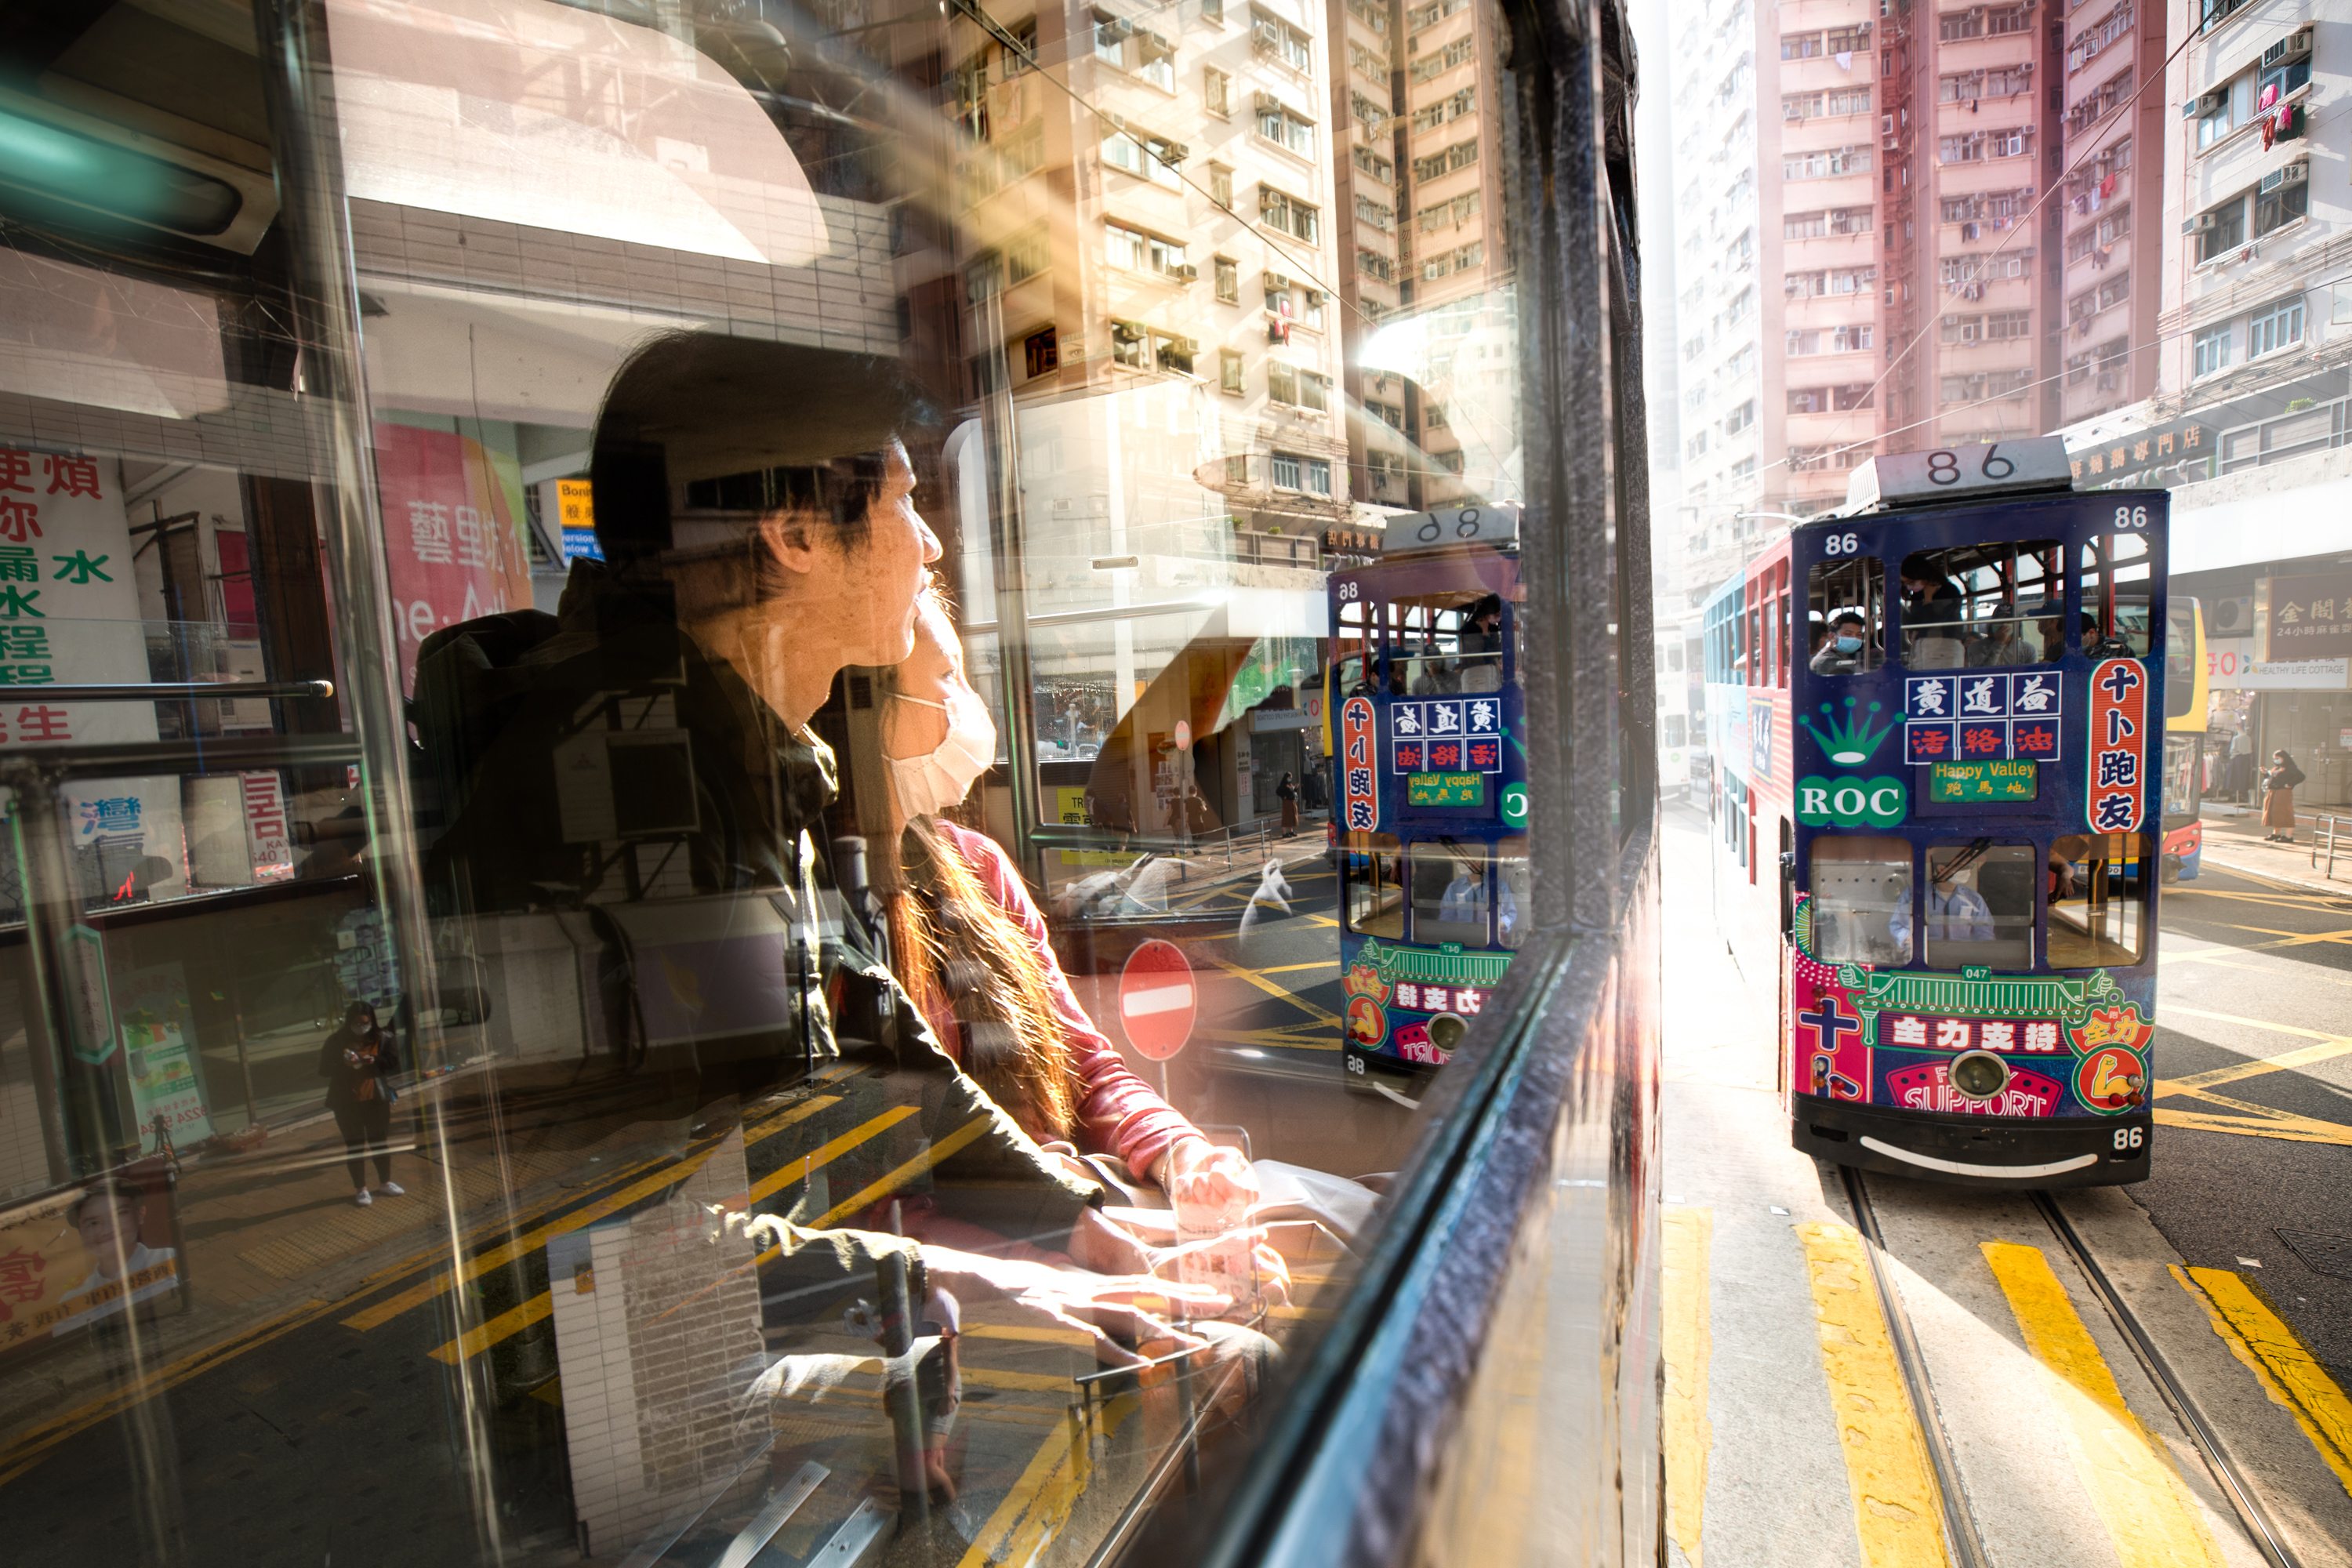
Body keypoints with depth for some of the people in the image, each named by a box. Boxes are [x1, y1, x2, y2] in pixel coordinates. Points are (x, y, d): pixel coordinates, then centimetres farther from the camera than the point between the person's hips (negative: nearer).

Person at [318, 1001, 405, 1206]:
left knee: (381, 1141, 13)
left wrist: (374, 1061, -21)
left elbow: (393, 1060, -3)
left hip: (377, 1099, 2)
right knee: (354, 1145, 6)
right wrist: (344, 1064, -24)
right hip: (347, 1103, -1)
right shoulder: (336, 1041, -5)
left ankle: (385, 1182, 28)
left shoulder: (382, 1037, -1)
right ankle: (360, 1189, 19)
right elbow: (324, 1070, -5)